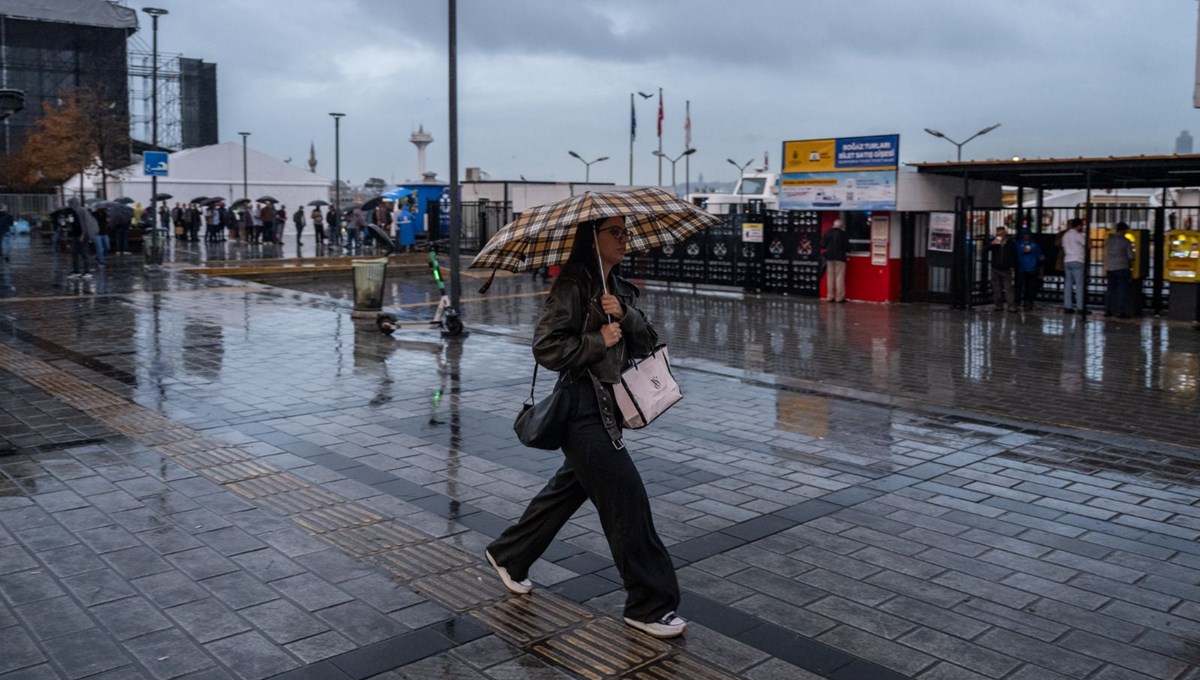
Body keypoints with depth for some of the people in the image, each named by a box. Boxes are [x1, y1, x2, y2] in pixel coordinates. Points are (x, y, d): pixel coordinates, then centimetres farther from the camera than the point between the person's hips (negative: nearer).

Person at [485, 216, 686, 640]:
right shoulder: (574, 286, -13)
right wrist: (600, 341, -17)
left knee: (570, 488, 20)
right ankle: (650, 606, 5)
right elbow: (547, 348, -17)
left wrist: (625, 316, -11)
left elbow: (645, 345, 6)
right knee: (626, 497, -6)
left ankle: (508, 556, 40)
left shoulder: (619, 289, 13)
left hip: (607, 406, 9)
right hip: (583, 408, -9)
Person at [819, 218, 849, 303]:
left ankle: (830, 296, 10)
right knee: (839, 277, -2)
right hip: (840, 257, -4)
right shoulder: (842, 233, -9)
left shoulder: (827, 233, 1)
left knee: (830, 277, 9)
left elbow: (823, 245, 2)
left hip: (829, 257, 4)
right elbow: (847, 246, -5)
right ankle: (839, 297, -3)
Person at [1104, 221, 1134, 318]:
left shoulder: (1108, 240, 5)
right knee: (1123, 290, -1)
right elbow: (1130, 256, -3)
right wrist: (1130, 263, 14)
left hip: (1110, 268, 5)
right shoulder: (1126, 241, -7)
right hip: (1122, 268, -5)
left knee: (1110, 289, 12)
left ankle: (1107, 310, 12)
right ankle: (1121, 312, -5)